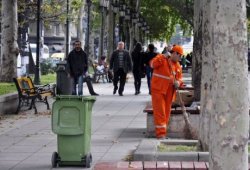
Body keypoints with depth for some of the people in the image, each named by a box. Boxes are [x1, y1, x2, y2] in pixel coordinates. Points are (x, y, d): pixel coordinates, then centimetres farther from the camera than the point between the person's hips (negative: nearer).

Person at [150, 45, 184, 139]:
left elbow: (179, 77, 19)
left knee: (167, 112, 10)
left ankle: (162, 132, 20)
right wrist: (162, 57, -33)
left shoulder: (178, 66, 13)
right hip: (158, 90, -7)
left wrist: (178, 82, -3)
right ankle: (160, 133, -11)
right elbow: (153, 64, -23)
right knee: (159, 111, -9)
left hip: (169, 92, 7)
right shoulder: (162, 58, -6)